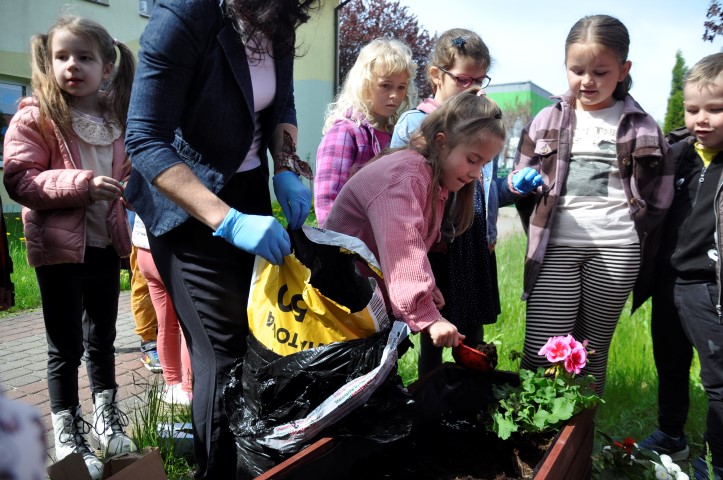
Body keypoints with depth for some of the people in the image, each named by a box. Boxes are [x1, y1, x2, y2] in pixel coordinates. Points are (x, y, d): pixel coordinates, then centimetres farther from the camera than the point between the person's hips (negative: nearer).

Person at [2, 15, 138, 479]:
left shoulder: (116, 119, 6)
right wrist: (81, 183, -27)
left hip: (106, 245, 5)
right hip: (59, 248, -5)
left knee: (102, 339, 18)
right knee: (66, 347, 7)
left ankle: (106, 419, 36)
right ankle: (68, 435, 24)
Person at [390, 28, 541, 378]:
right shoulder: (413, 124, -6)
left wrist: (511, 188, -3)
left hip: (477, 245, 5)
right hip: (435, 247, -5)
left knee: (473, 337, 15)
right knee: (432, 338, 9)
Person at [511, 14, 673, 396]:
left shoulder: (641, 126, 7)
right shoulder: (547, 121, 8)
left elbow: (659, 195, 12)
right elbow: (519, 178, 15)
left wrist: (634, 235, 5)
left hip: (616, 251, 1)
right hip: (556, 248, 0)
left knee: (594, 351, 10)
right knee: (540, 354, -6)